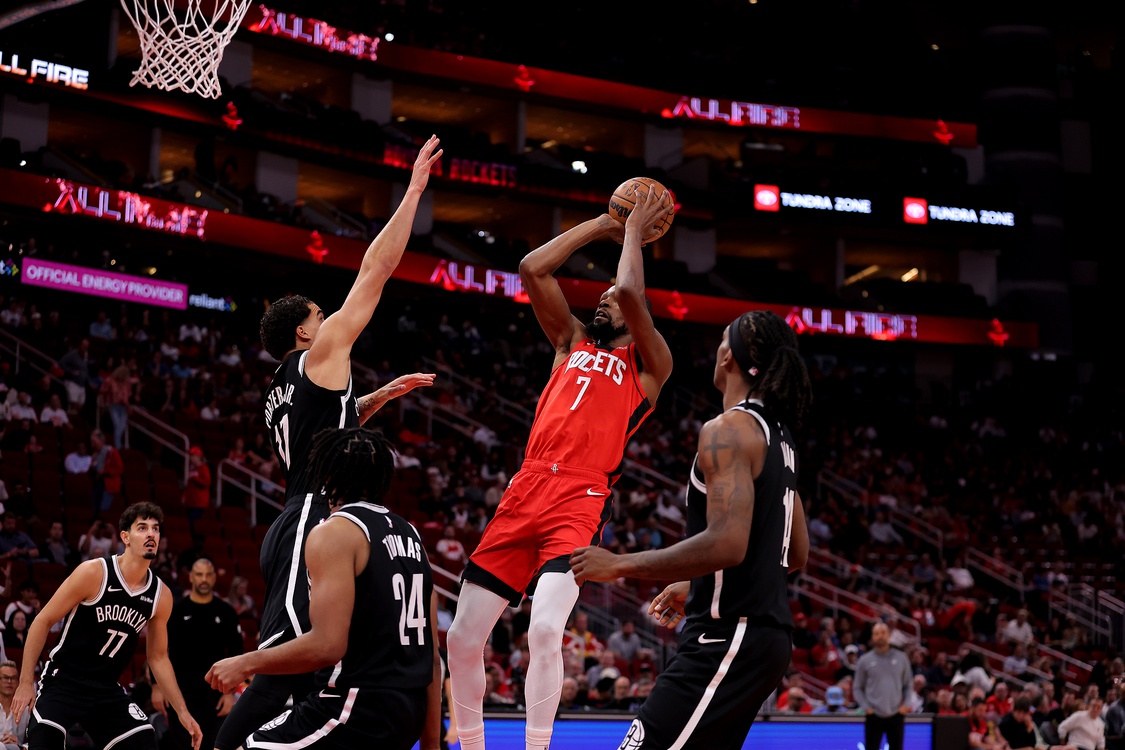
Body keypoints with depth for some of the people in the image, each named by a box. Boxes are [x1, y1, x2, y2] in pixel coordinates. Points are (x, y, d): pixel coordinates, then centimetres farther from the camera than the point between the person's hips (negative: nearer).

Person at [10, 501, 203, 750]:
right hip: (62, 682, -5)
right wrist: (26, 683, -12)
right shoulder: (94, 573, -14)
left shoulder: (161, 595, 0)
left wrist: (182, 712, 9)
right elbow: (42, 622, -8)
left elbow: (158, 658, 12)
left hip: (108, 692, 5)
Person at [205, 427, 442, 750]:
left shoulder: (334, 532, -10)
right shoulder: (409, 535, 14)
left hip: (357, 708, -9)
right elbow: (432, 653, 15)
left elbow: (327, 645, -21)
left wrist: (246, 663, -8)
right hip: (407, 708, 9)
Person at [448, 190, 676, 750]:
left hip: (580, 501, -5)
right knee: (462, 639, 2)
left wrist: (634, 233, 8)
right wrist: (601, 226, 20)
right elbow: (532, 270, 16)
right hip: (525, 492, 5)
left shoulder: (649, 364, 10)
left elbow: (630, 291, -7)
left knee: (544, 630, -26)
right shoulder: (573, 343, 25)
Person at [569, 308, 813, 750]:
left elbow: (727, 544, -25)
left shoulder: (729, 430, -13)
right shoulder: (777, 437, 17)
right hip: (768, 634, 10)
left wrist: (621, 565, -17)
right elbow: (796, 555, 23)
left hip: (729, 636, -10)